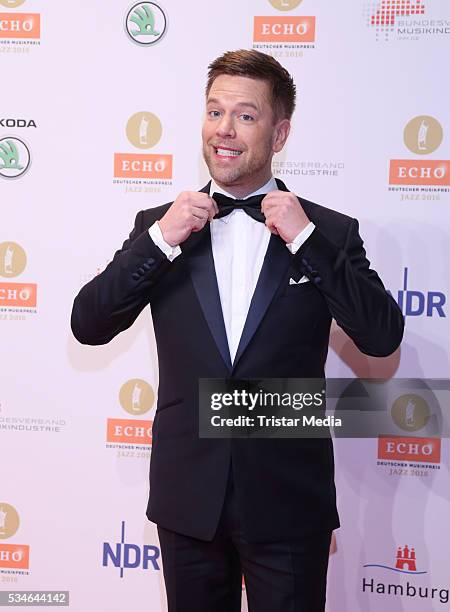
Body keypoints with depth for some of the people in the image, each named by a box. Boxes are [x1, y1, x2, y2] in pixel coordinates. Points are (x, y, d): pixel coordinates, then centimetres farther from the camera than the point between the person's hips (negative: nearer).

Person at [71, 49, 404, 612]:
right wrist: (160, 240, -14)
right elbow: (88, 326, -3)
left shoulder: (329, 231, -2)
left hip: (289, 502, -1)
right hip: (188, 499, 2)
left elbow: (383, 337, -11)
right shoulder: (159, 224, 3)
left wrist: (307, 239, -17)